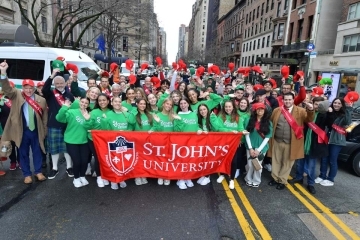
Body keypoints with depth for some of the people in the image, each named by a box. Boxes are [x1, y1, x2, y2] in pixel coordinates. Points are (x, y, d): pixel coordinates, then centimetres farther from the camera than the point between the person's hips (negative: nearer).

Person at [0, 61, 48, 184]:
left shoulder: (41, 100, 2)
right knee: (23, 153, 10)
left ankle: (38, 172, 28)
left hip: (36, 131, 1)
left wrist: (44, 132, 4)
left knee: (37, 152, 12)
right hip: (22, 131, 0)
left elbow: (44, 117, 5)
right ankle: (27, 174, 24)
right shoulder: (16, 95, 1)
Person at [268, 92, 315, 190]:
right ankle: (275, 178, 34)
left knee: (287, 163, 11)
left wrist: (310, 110, -35)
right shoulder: (276, 111, 4)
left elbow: (309, 119, -16)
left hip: (291, 143, -2)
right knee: (276, 161, 16)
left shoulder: (300, 111, -2)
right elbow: (271, 124, 10)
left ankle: (282, 181, 28)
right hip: (277, 141, 2)